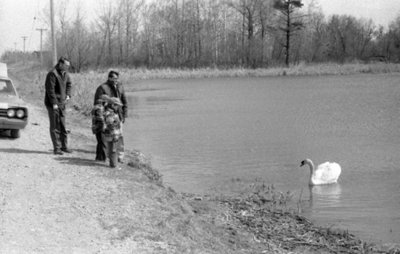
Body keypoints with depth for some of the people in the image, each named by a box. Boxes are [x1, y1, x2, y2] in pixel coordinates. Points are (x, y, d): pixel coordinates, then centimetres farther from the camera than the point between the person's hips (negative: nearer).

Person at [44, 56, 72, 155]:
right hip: (53, 104, -8)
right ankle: (57, 148, 1)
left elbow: (68, 84, 25)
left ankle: (64, 146, 19)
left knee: (63, 126, 12)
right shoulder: (52, 74, -17)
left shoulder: (65, 74, 8)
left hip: (62, 103, 8)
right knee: (55, 127, -3)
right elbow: (50, 89, -20)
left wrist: (68, 95, 8)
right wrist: (54, 103, -21)